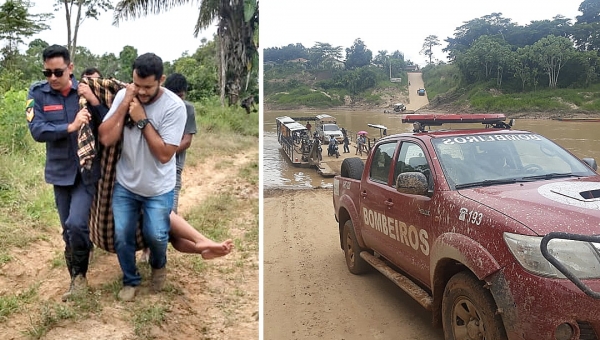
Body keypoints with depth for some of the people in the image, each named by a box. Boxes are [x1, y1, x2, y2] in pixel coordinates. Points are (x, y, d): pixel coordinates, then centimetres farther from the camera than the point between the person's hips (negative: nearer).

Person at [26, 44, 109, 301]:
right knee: (68, 230, 11)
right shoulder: (37, 93, -4)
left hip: (87, 171, -2)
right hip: (60, 172, 2)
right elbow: (37, 131, -13)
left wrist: (93, 101, -21)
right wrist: (71, 127, -23)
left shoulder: (86, 90, -5)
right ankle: (75, 277, 30)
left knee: (76, 224, -16)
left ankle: (80, 274, 9)